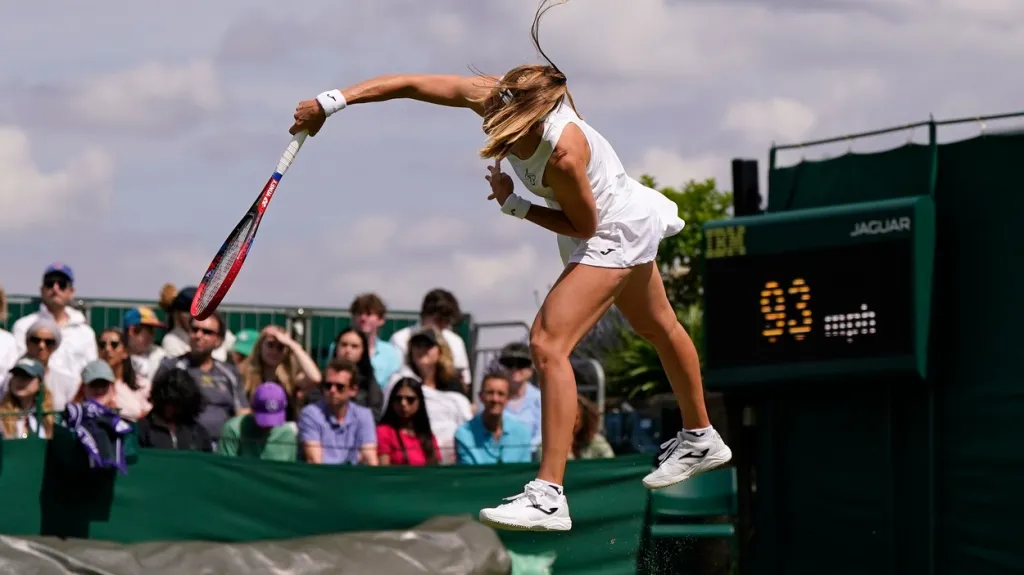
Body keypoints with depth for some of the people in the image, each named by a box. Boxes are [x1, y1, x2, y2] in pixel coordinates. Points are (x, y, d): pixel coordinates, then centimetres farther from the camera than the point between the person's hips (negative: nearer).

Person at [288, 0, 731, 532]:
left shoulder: (562, 154, -41)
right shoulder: (493, 96, -24)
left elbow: (584, 225, -25)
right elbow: (409, 85, -22)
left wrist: (514, 205, -25)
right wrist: (334, 100, -29)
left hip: (614, 231, -9)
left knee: (548, 343, -21)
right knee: (657, 327, 28)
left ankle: (548, 496, -21)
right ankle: (700, 440, 51)